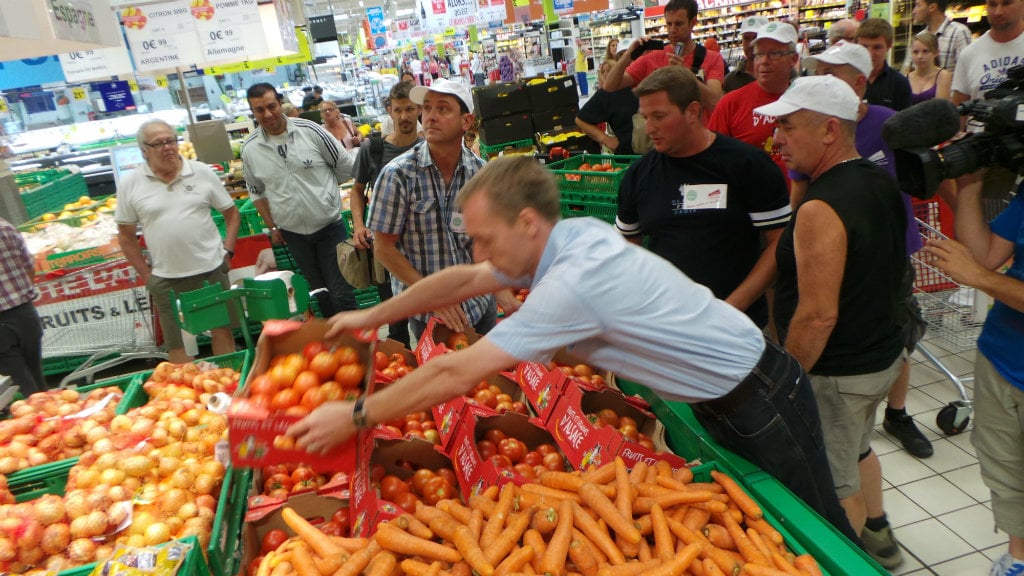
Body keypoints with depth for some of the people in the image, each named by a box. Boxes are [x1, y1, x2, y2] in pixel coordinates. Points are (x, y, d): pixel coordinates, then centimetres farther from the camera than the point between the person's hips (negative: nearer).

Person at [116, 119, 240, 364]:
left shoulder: (202, 172, 0)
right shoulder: (130, 184, -1)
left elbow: (232, 214, 7)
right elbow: (126, 235, 5)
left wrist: (227, 252, -2)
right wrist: (145, 274, 0)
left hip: (212, 270, 1)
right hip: (166, 280, 0)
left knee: (222, 331, 13)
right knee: (177, 345, 9)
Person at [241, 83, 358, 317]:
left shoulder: (310, 130, -11)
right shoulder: (249, 148, -3)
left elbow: (346, 166, -2)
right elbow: (257, 192, 11)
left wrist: (322, 189, 6)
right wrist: (272, 227, 8)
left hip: (329, 225, -3)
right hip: (292, 232, 3)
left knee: (341, 291, 0)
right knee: (319, 291, 16)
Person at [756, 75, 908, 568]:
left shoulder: (821, 208, -28)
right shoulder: (882, 183, 3)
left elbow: (818, 315, -29)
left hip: (836, 373, -10)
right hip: (883, 355, 10)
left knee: (833, 486, 8)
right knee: (856, 452, 30)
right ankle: (876, 536, 50)